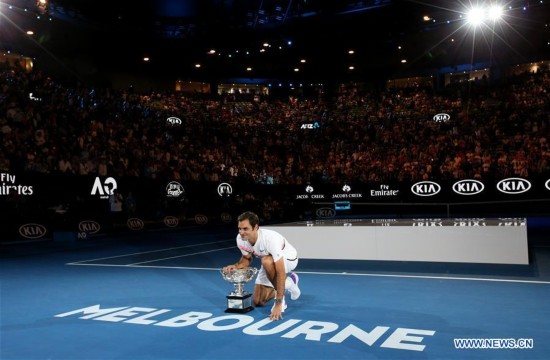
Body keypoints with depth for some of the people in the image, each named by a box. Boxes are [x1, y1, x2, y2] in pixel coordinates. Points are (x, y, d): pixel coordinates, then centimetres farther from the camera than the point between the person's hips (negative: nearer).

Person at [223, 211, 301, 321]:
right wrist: (235, 266, -23)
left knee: (267, 261, -40)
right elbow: (247, 258, 0)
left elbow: (280, 272, -41)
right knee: (258, 302, 5)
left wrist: (278, 304, -44)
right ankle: (288, 282, 27)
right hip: (269, 264, 7)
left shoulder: (270, 238, -40)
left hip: (288, 258, -6)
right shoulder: (240, 239, -22)